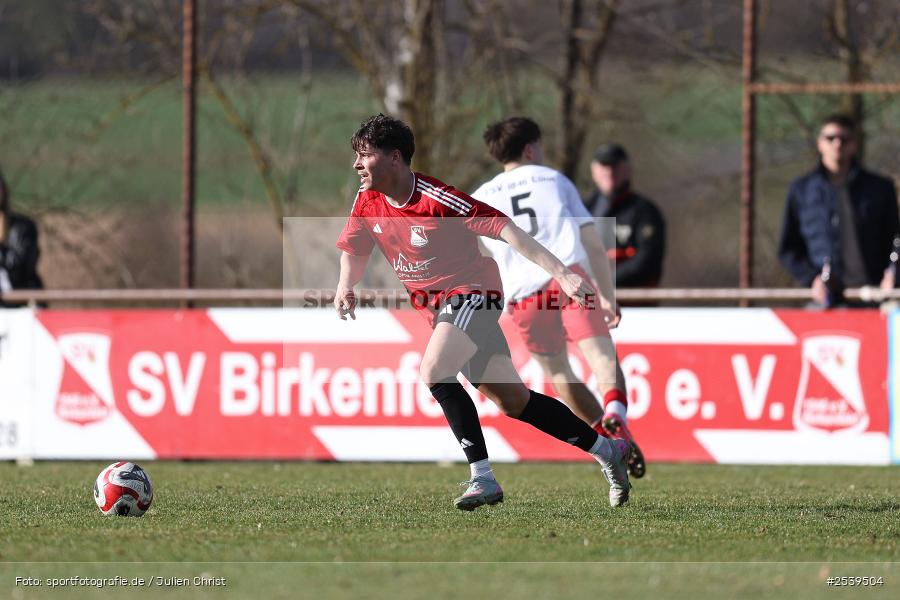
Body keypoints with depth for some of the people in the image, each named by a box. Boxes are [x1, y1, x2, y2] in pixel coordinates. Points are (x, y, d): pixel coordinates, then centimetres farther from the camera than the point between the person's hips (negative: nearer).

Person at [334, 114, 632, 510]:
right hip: (435, 305, 7)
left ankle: (482, 478, -23)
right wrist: (345, 288, -9)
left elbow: (503, 229, -25)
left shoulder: (437, 199, -24)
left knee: (434, 372, -29)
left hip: (472, 292, -7)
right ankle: (608, 450, 25)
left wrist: (561, 275, -30)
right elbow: (354, 250, 13)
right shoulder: (367, 201, -3)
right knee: (513, 401, 10)